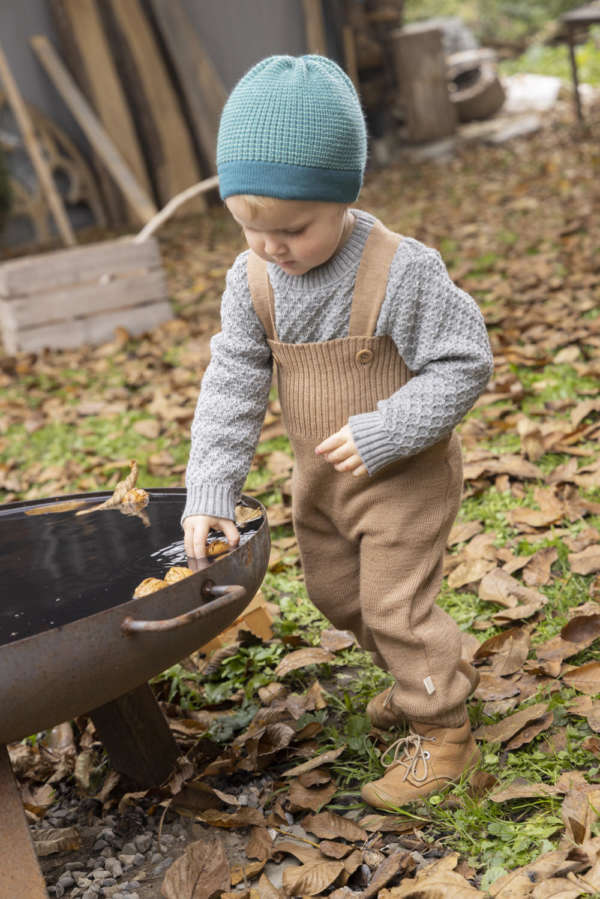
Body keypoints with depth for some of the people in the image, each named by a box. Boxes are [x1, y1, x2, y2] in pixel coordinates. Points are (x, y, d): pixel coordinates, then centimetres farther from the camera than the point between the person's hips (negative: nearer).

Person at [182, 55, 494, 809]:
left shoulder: (401, 272, -27)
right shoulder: (252, 279, -10)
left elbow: (463, 364, -20)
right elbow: (232, 386, -7)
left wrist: (383, 434, -29)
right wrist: (209, 492, -13)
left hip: (406, 476, -7)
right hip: (321, 478, 7)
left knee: (396, 605, -1)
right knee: (336, 593, 21)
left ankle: (442, 733, 20)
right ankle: (424, 675, 45)